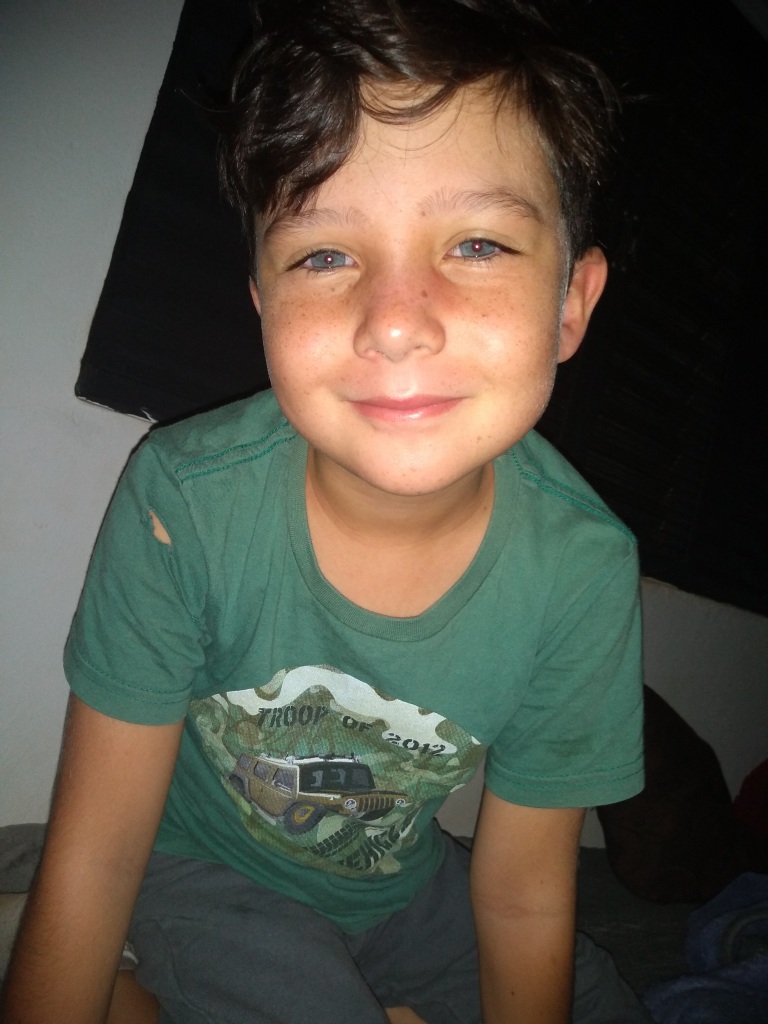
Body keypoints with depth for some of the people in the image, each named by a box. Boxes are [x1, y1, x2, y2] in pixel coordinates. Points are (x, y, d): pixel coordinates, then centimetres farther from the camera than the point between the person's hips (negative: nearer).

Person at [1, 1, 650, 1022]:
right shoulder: (183, 504, -30)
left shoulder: (583, 566, -26)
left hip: (401, 881, 4)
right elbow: (96, 851, -18)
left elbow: (525, 899, -12)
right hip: (204, 865, -3)